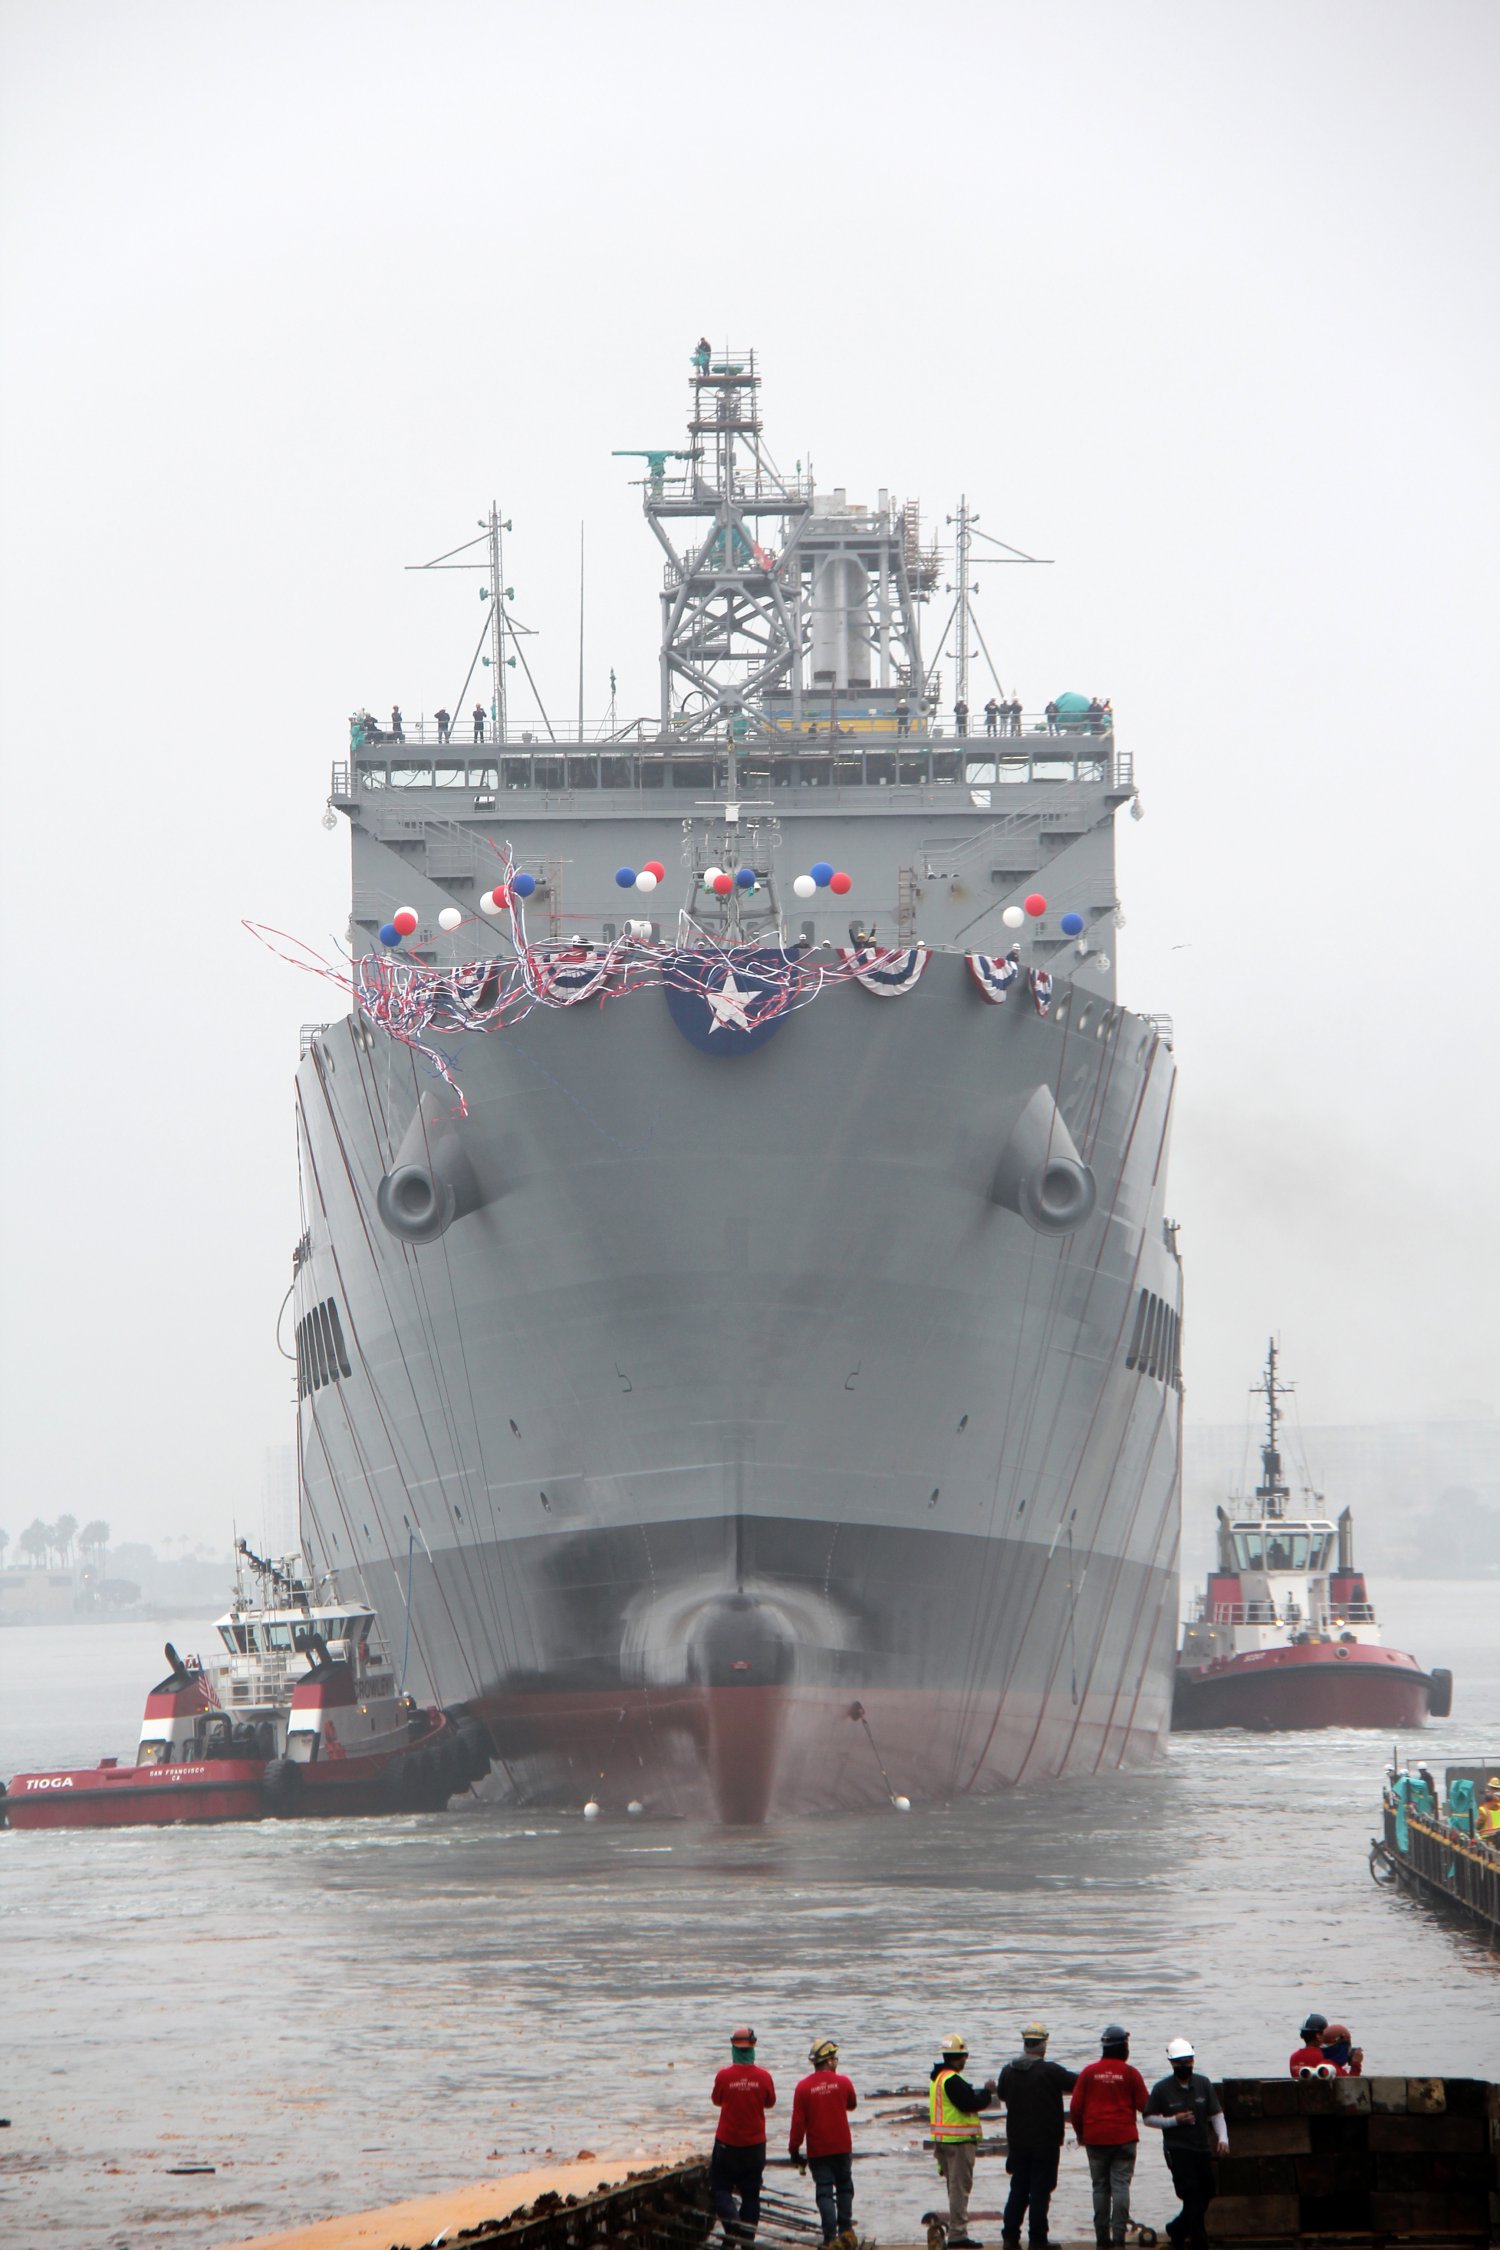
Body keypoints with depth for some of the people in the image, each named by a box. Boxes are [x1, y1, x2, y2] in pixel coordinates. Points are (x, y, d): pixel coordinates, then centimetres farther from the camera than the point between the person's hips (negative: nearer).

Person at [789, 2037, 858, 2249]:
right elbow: (851, 2104, 15)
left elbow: (798, 2121, -7)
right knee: (844, 2187, 18)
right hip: (842, 2147, 1)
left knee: (824, 2192, 1)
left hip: (817, 2151, -1)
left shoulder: (803, 2087, -8)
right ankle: (845, 2230, 18)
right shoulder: (842, 2082, -5)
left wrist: (794, 2149, 0)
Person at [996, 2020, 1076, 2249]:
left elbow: (1002, 2093, 19)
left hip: (1017, 2142, 5)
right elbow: (1077, 2084, -8)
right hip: (1045, 2142, -5)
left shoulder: (1009, 2071, 1)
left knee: (1018, 2190, 13)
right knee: (1040, 2191, -1)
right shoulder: (1049, 2071, -15)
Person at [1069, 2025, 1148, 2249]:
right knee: (1120, 2186, -1)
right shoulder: (1130, 2073, -5)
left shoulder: (1089, 2072, 1)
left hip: (1095, 2138, 2)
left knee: (1100, 2187, 8)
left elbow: (1075, 2107, 3)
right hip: (1123, 2137, -2)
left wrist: (1080, 2132, 18)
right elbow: (1144, 2105, -1)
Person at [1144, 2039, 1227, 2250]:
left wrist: (1223, 2138, -13)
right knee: (1192, 2196, -12)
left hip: (1202, 2148, 4)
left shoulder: (1203, 2084, 3)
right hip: (1177, 2150, -4)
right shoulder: (1162, 2088, -5)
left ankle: (1176, 2229, 32)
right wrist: (1174, 2120, -15)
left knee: (1206, 2194, 11)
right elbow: (1149, 2118, 0)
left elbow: (1216, 2114, 2)